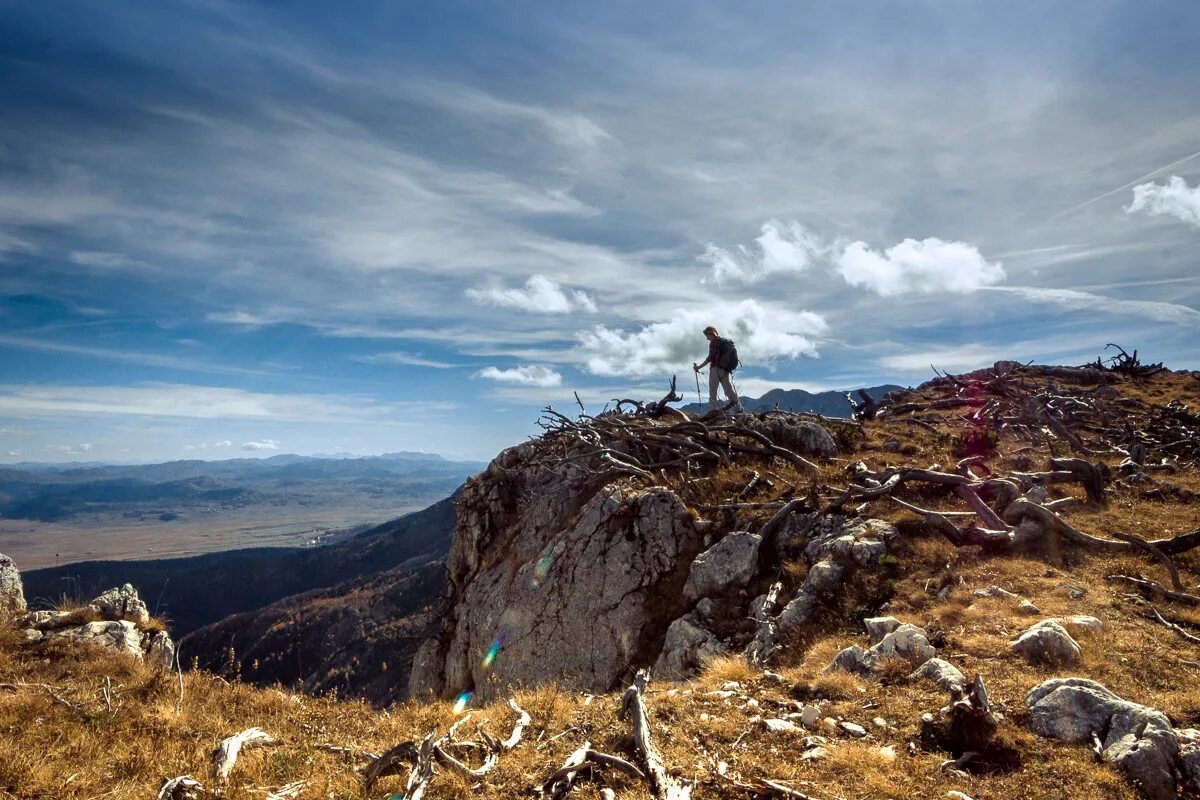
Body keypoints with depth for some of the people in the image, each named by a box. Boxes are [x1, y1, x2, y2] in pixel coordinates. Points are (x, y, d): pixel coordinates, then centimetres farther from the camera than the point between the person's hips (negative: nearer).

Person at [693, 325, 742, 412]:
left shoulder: (713, 342, -8)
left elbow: (710, 357, -15)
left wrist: (699, 367, -14)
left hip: (716, 368, -8)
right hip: (725, 369, 8)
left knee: (712, 392, -5)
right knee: (729, 390, 8)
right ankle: (739, 408, 1)